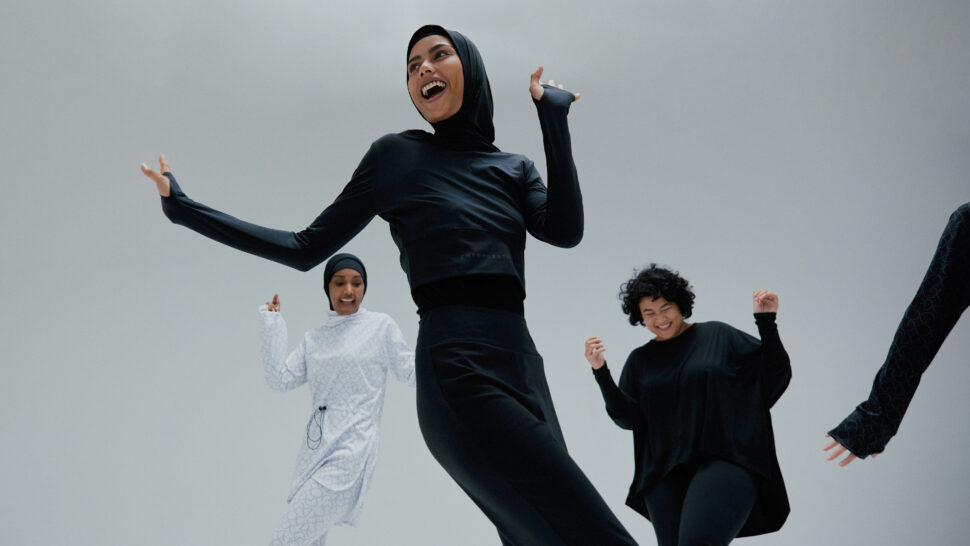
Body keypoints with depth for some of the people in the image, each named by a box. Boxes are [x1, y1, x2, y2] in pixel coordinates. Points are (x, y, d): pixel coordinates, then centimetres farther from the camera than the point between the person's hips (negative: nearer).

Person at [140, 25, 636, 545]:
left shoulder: (514, 167, 20)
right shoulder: (396, 155, 10)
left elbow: (565, 230, -1)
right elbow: (306, 249, 14)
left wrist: (553, 114, 5)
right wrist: (184, 209, 11)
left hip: (524, 371, 6)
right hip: (461, 378, -6)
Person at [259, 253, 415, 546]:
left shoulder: (381, 326, 0)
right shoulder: (313, 339, 14)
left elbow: (412, 374, 3)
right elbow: (280, 379, 6)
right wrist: (272, 324, 4)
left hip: (349, 456, -7)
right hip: (315, 455, 7)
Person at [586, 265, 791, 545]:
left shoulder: (718, 336, 7)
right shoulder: (640, 360, 14)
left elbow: (776, 376, 7)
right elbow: (627, 418, 5)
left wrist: (766, 321, -3)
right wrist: (601, 372, -6)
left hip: (725, 462, -4)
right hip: (666, 475, 4)